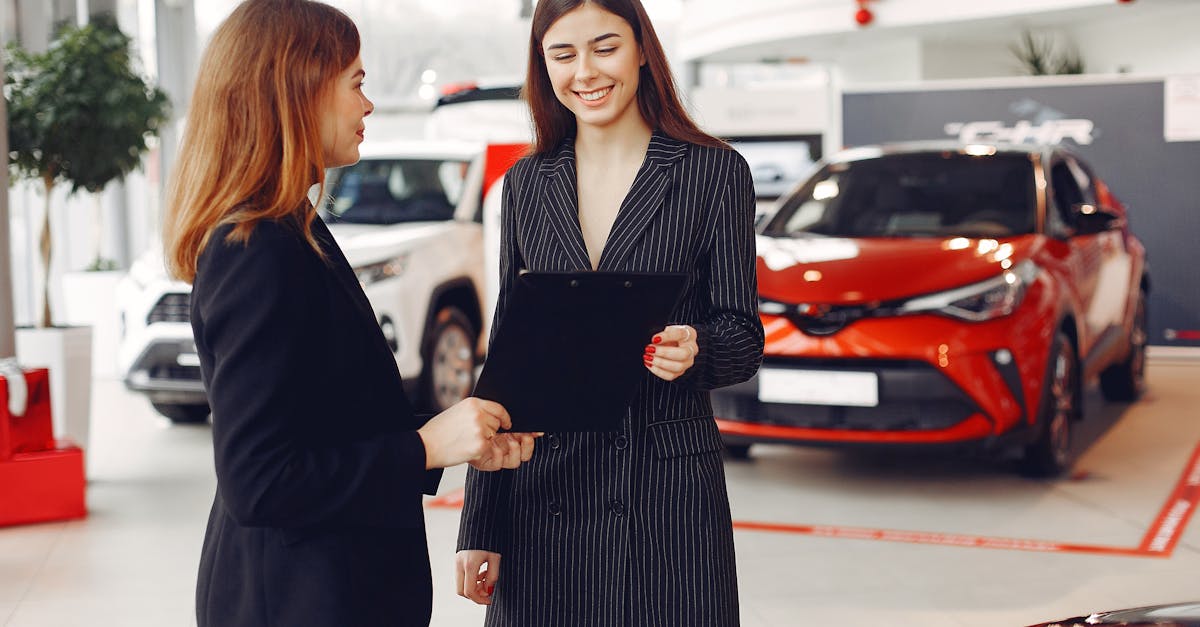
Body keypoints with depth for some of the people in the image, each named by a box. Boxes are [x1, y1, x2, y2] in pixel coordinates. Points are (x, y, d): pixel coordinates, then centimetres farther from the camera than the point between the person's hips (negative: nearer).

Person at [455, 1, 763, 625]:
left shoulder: (715, 172, -1)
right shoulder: (526, 182, 9)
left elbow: (742, 337, 1)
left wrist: (695, 350, -24)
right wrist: (480, 528, 6)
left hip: (667, 497, -3)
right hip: (542, 496, 3)